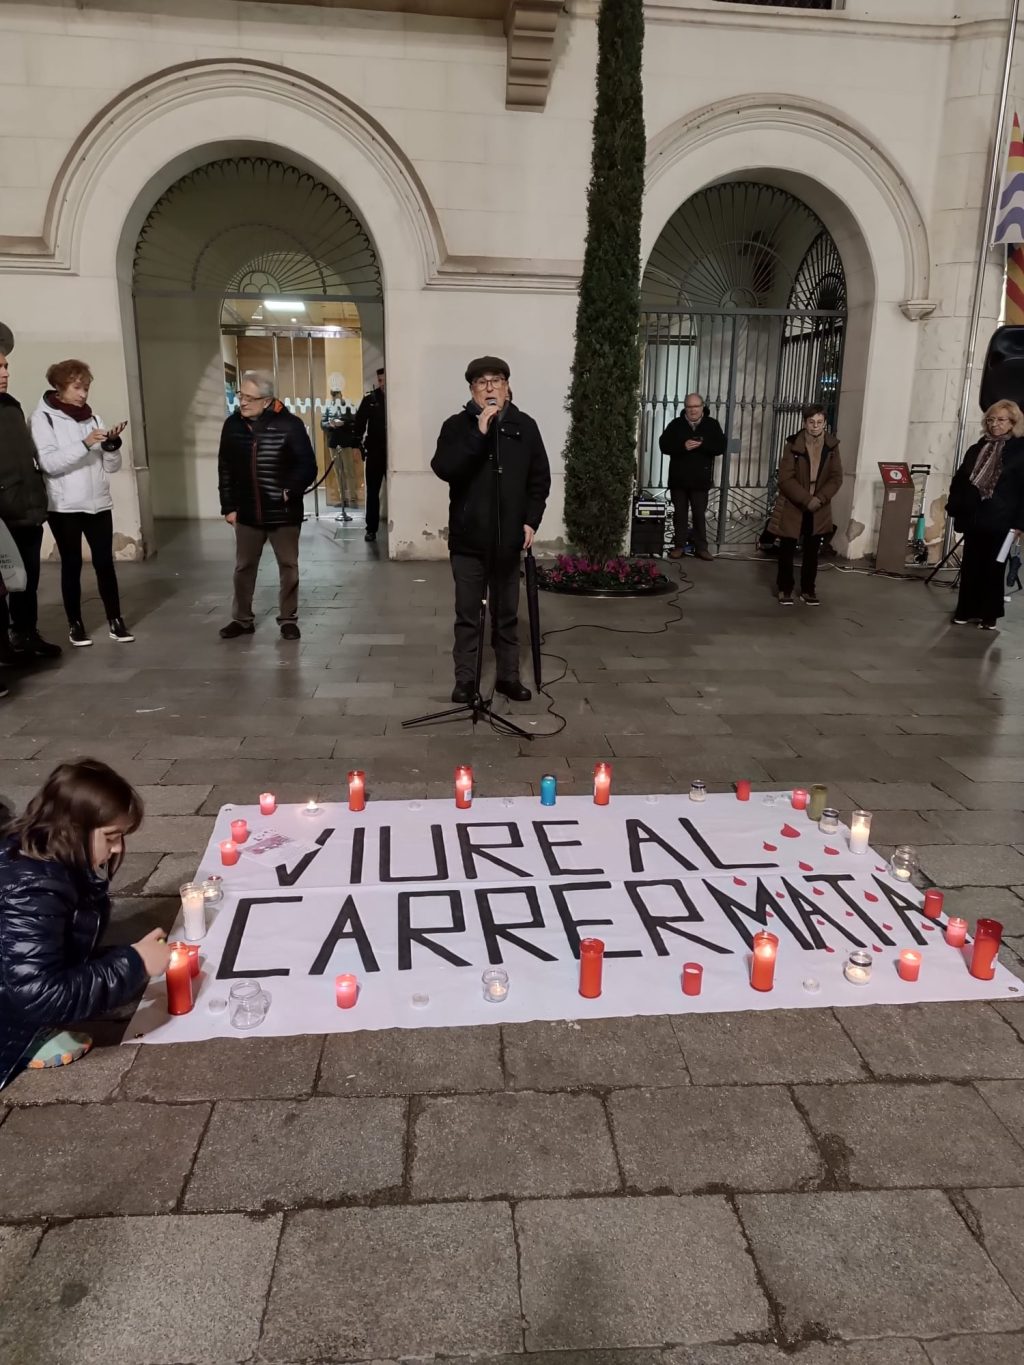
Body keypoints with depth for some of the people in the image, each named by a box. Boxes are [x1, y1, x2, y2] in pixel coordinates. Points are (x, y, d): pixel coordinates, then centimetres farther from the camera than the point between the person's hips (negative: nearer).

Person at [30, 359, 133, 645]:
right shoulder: (43, 417, -2)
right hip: (64, 506, -3)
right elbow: (48, 463, -15)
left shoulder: (92, 418, 11)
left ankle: (115, 620, 10)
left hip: (98, 503, 4)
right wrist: (85, 444, -23)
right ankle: (74, 624, 13)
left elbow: (112, 466, 8)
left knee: (104, 562, 2)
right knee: (72, 564, 3)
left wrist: (111, 445, -11)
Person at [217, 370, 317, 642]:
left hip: (284, 513, -3)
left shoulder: (290, 425, -12)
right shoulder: (232, 425, 0)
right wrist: (228, 506, 4)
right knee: (244, 567, 11)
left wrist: (290, 492, -20)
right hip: (247, 513, 3)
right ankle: (242, 619, 26)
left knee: (288, 566, 8)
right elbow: (225, 469, 7)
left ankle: (288, 619, 22)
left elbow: (308, 467, -8)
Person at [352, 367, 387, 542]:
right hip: (375, 451, 1)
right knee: (372, 492, 4)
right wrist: (357, 446, -5)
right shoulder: (370, 399, 2)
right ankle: (371, 529, 8)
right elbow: (360, 422, 2)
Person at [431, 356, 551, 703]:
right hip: (468, 538, -2)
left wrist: (531, 520, -3)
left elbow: (540, 478, 8)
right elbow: (443, 469, -17)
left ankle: (508, 676, 23)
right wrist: (479, 433, -22)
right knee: (467, 615, 5)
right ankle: (465, 679, 15)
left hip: (508, 538, 2)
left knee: (507, 614, 12)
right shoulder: (457, 426, -1)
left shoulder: (525, 426, 5)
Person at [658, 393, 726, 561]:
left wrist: (702, 444, -23)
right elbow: (664, 445, -6)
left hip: (700, 479, -1)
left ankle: (701, 547, 11)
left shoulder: (712, 424, 2)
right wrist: (683, 446, -22)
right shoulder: (676, 424, 2)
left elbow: (721, 447, -6)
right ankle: (679, 546, 15)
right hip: (678, 478, 1)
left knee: (700, 514, 4)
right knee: (680, 514, 7)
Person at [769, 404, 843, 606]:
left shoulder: (832, 446, -1)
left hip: (818, 509, 3)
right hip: (792, 506, -3)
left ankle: (808, 590, 21)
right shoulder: (793, 445, -11)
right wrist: (806, 499, -21)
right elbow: (785, 478, -15)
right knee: (787, 549, 4)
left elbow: (836, 477, -1)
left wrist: (820, 499, -16)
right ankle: (785, 589, 17)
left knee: (812, 551, 10)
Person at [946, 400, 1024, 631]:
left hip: (1000, 521, -4)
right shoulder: (977, 449, 10)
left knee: (993, 568, 4)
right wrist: (954, 508, 3)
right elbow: (959, 480, 13)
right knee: (970, 566, 8)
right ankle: (966, 610, 17)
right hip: (973, 518, 4)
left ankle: (989, 614, 14)